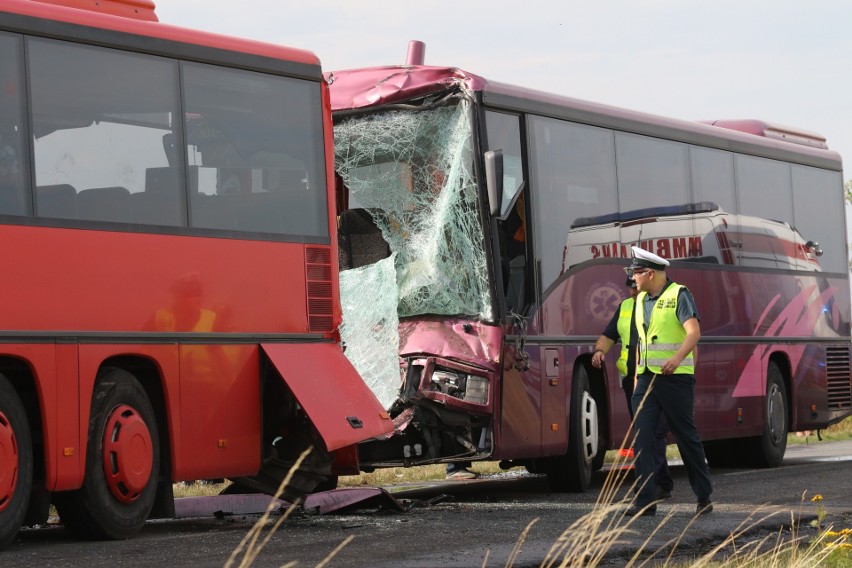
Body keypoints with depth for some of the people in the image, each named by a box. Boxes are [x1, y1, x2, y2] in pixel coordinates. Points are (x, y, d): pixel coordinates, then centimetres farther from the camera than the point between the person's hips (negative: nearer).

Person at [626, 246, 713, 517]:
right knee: (641, 437, -5)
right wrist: (637, 374, 19)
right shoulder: (641, 300, 15)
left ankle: (704, 497, 15)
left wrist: (677, 358, -37)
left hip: (676, 378, -6)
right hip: (646, 379, 6)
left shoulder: (679, 295, -8)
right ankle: (645, 501, -6)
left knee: (687, 438, 2)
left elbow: (694, 333, -21)